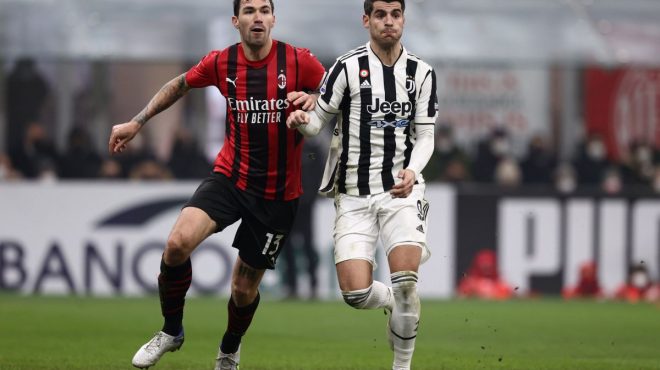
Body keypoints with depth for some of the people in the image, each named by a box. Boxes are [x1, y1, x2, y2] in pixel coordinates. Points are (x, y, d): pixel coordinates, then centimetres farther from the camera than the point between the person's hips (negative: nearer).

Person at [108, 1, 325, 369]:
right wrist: (137, 122, 13)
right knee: (178, 243, -23)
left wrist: (315, 101, -21)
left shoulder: (299, 61, -11)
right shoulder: (221, 62, -3)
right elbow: (180, 85, 15)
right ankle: (171, 331, 1)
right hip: (230, 176, 1)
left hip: (279, 193, -1)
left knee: (245, 287, 5)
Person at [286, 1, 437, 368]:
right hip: (354, 195, -1)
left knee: (405, 280, -19)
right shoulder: (348, 67, -4)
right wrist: (303, 120, -22)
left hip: (402, 189, 1)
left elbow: (425, 135, 8)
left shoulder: (421, 73, 4)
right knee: (356, 293, -11)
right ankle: (397, 303, 26)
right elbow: (319, 119, 2)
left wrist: (412, 171, -12)